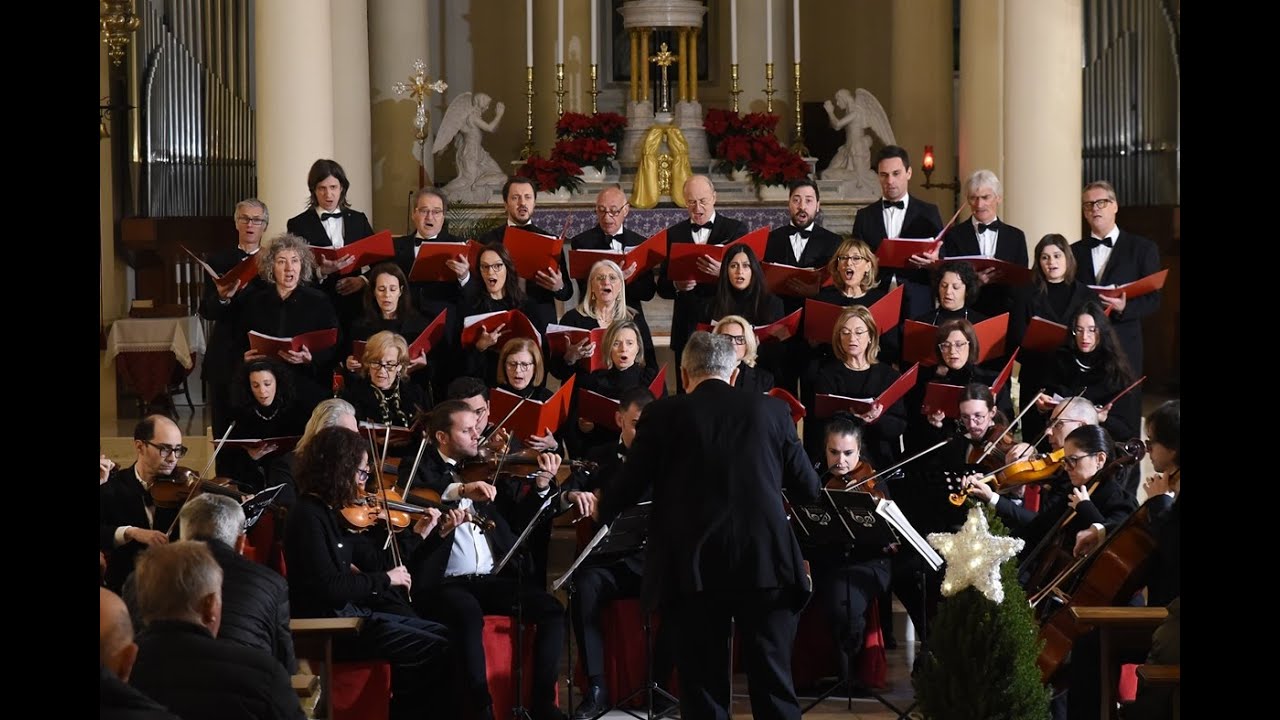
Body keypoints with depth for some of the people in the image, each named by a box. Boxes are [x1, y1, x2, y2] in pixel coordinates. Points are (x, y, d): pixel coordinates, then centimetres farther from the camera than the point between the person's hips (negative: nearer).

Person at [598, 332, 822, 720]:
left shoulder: (663, 414, 1)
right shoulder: (772, 410, 6)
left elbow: (627, 489, 4)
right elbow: (808, 490, 11)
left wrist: (601, 509, 27)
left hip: (693, 568, -1)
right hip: (766, 564, 1)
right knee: (774, 687, 5)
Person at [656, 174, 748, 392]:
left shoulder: (736, 230, 4)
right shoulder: (674, 234, 11)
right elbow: (662, 287, 9)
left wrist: (723, 273, -24)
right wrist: (676, 286, -13)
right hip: (687, 328, 2)